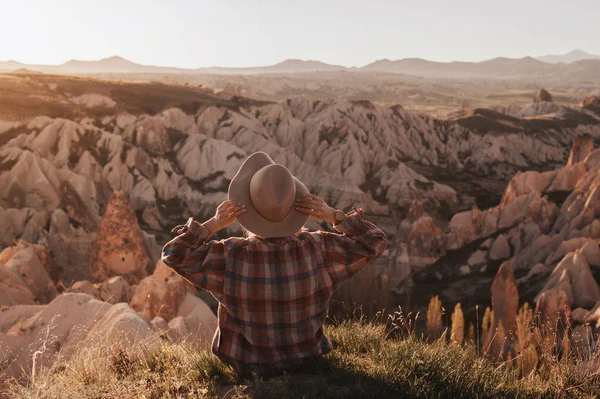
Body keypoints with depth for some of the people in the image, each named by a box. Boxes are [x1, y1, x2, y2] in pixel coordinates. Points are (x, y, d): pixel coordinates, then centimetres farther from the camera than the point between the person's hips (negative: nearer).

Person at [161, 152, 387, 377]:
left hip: (249, 366, 0)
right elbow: (375, 243, -14)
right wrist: (334, 216, -22)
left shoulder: (233, 255, -30)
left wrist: (212, 225, -26)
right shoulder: (316, 249, -26)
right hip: (307, 357, 1)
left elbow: (173, 254, -20)